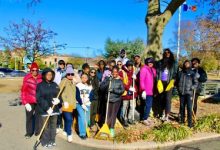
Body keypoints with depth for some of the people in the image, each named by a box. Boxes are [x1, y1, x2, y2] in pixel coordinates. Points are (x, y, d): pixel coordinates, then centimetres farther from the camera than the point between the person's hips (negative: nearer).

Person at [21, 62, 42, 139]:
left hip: (39, 102, 1)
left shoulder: (41, 78, -4)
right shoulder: (27, 78, -9)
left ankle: (38, 131, 29)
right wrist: (25, 102, -8)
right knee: (29, 117, 11)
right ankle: (29, 132, 28)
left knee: (38, 116, 12)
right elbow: (23, 91, -6)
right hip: (29, 102, -1)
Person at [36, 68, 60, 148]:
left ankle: (52, 140, 27)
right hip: (44, 110, -5)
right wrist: (47, 108, -19)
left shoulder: (55, 85, 10)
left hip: (54, 109, 5)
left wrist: (58, 100, -11)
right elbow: (39, 99, -12)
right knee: (45, 127, 2)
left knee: (53, 125, 13)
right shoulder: (40, 85, -5)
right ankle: (45, 142, 16)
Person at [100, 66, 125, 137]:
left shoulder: (119, 80, 2)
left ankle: (112, 129, 7)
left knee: (114, 115, -4)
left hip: (117, 100, 0)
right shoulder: (107, 79, -1)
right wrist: (108, 81, -19)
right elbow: (101, 87, -8)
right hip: (109, 99, 0)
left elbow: (122, 90, -5)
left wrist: (113, 90, -17)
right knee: (109, 115, 2)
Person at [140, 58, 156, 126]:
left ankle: (146, 117, 22)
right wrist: (143, 90, -19)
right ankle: (144, 119, 4)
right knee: (148, 105, -6)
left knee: (149, 105, 11)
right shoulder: (144, 69, -9)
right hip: (146, 91, -7)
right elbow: (142, 80, -14)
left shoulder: (153, 70, 14)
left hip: (151, 91, 7)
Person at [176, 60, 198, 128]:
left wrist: (192, 88, -15)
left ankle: (190, 122, -2)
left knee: (189, 108, -7)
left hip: (189, 93, -3)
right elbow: (177, 82, 19)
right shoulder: (180, 73, 9)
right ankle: (182, 120, 25)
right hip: (181, 93, 3)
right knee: (182, 107, 12)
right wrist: (178, 88, 8)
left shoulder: (192, 73, 2)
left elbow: (196, 83, 0)